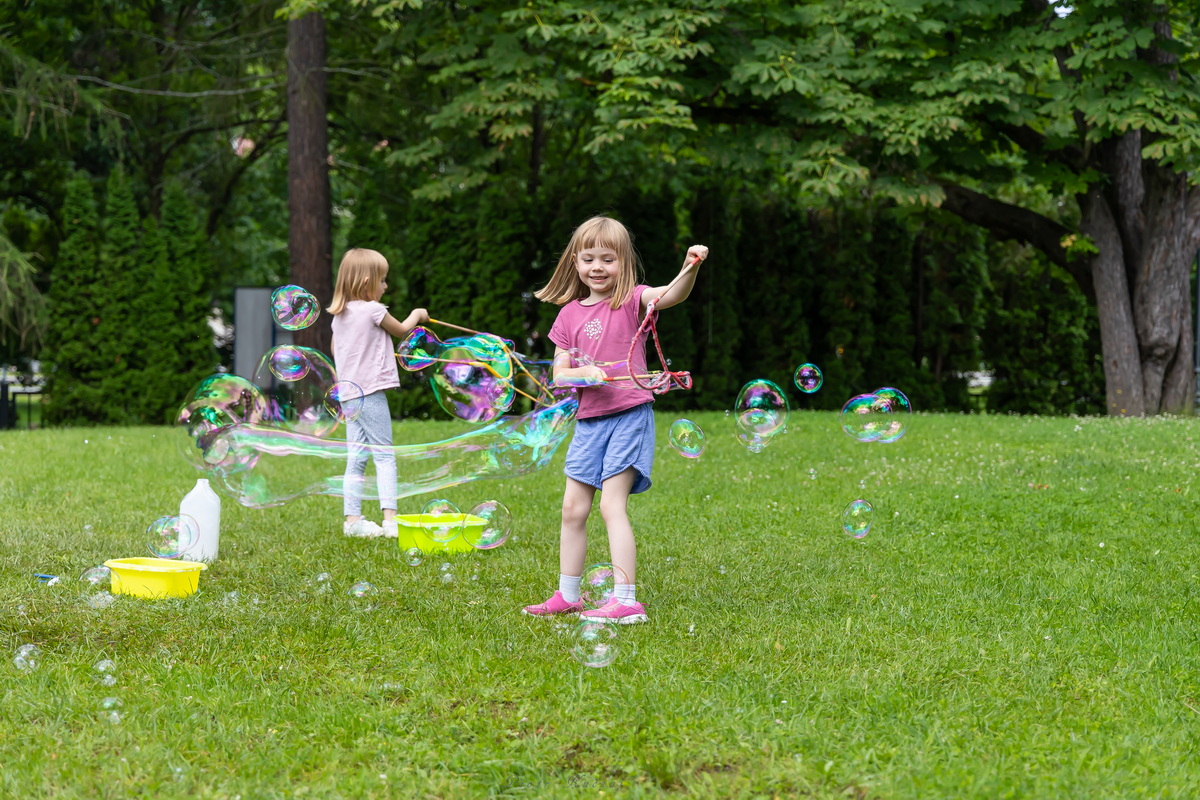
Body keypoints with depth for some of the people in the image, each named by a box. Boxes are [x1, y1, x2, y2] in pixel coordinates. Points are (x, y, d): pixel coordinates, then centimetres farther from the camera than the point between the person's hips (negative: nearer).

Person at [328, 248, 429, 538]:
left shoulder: (339, 315, 10)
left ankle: (352, 518, 8)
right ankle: (390, 518, -10)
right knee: (384, 455, -5)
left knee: (356, 457, 9)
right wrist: (417, 315, 22)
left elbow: (334, 349, 23)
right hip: (371, 392, -7)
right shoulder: (373, 310, -11)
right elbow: (401, 330, 4)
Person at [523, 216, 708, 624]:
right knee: (573, 508, 10)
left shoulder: (631, 300, -5)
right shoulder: (569, 315, 8)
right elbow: (559, 374, 7)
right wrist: (583, 373, -15)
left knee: (611, 504, -14)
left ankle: (626, 601, -13)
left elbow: (672, 295, -25)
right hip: (589, 420, 6)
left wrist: (690, 267, -45)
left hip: (629, 416, -6)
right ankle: (567, 595, 24)